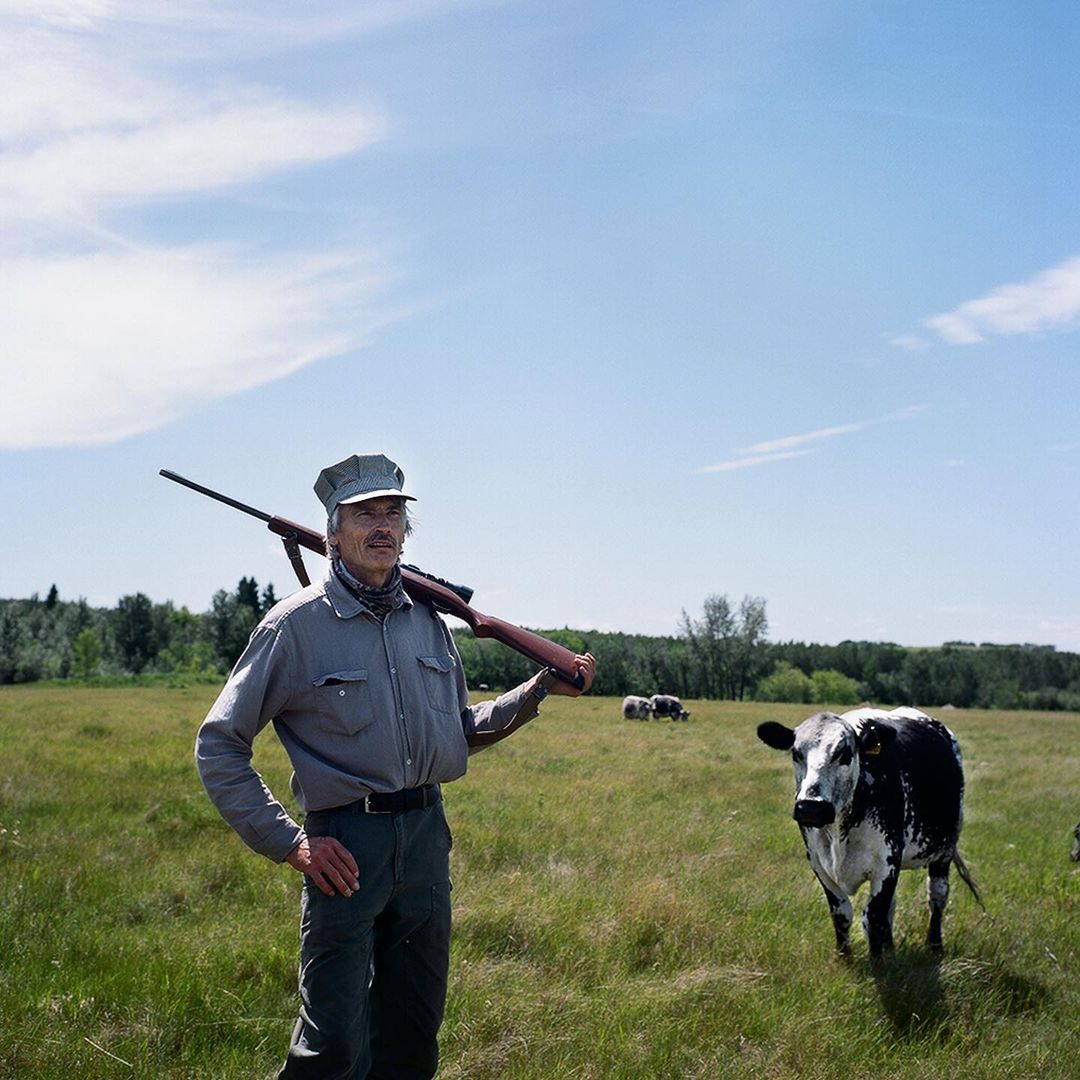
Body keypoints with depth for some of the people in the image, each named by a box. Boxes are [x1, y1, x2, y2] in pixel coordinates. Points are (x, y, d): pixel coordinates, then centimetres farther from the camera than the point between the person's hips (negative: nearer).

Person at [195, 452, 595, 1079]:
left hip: (427, 838, 6)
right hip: (346, 845, -5)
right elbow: (218, 746, -4)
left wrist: (540, 689, 9)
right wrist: (287, 841, -11)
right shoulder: (296, 625, -7)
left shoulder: (428, 620, 10)